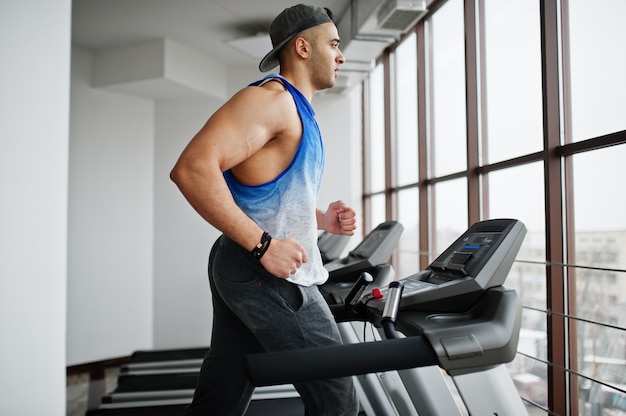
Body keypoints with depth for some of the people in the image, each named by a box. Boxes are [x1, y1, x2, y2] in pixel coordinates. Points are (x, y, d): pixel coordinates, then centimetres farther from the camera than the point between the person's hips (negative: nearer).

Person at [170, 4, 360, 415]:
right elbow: (193, 168, -25)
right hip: (266, 274, -10)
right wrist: (263, 245, -25)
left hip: (244, 272, 10)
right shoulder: (272, 98, -12)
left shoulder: (298, 112, 19)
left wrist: (321, 219, 9)